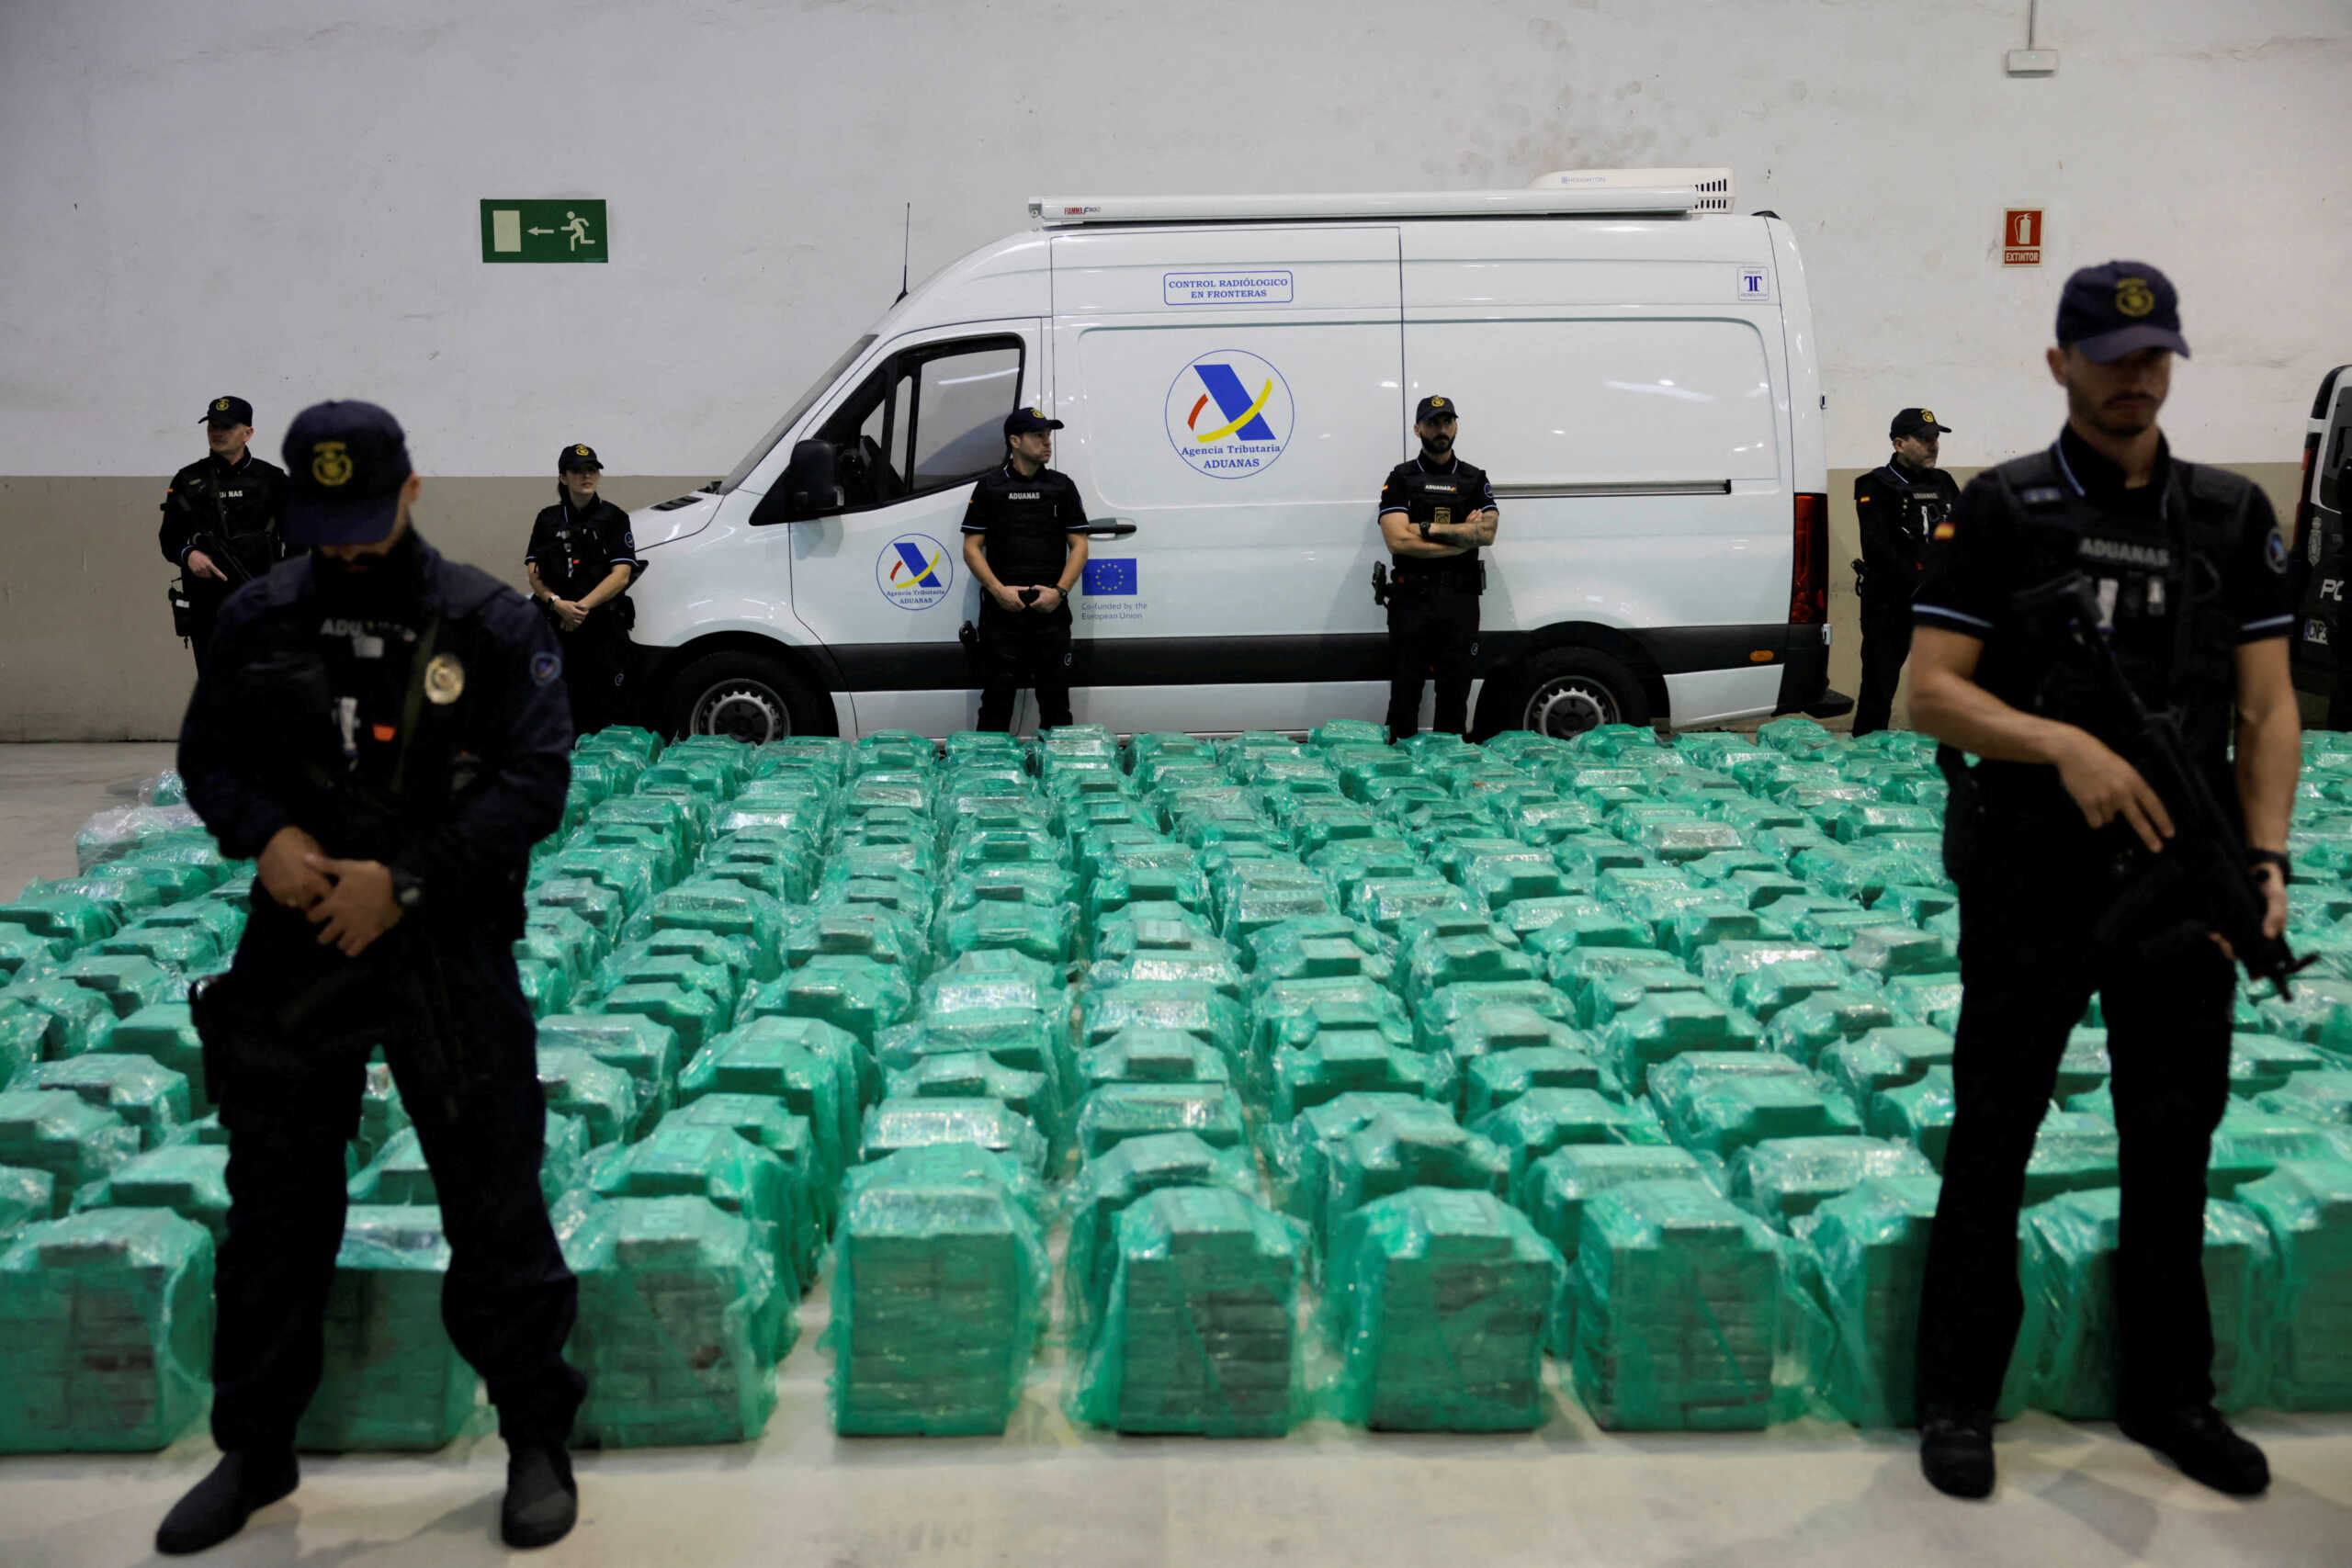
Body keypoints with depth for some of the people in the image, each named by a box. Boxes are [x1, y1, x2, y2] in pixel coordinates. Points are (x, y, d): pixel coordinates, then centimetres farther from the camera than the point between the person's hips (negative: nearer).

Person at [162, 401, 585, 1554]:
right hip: (296, 939, 4)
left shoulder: (490, 623, -6)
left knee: (493, 1200, 2)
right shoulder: (259, 617, 5)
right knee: (273, 1202, 13)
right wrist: (264, 836, -10)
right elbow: (207, 755, 11)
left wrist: (406, 879, -18)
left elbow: (534, 779, -9)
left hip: (447, 945, -3)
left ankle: (538, 1445, 19)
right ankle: (254, 1451, 31)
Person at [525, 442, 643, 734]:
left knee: (608, 711, -3)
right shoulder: (548, 520, 12)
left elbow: (620, 576, -6)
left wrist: (583, 606, -18)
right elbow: (534, 574, 4)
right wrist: (558, 604, -16)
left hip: (605, 630, -2)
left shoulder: (614, 518, 4)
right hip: (557, 627, 3)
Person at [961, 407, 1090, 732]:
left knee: (1055, 699, 3)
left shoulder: (1062, 487, 11)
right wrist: (998, 589, -10)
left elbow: (1079, 545, 7)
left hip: (1050, 610, 1)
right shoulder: (989, 488, 7)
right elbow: (972, 547, 4)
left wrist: (1059, 591, -7)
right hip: (1002, 609, -1)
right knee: (997, 697, -1)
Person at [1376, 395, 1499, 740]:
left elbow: (1487, 533, -4)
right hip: (1412, 596, -2)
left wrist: (1426, 528, -10)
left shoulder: (1475, 480, 12)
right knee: (1406, 689, -2)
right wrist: (1462, 535, -9)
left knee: (1455, 691, 5)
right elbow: (1397, 541, -9)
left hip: (1460, 597, 2)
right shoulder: (1400, 479, 5)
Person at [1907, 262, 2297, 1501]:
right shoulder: (2000, 510, -1)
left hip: (2184, 885, 3)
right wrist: (2066, 745, -23)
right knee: (1992, 1144, 5)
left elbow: (2267, 709, 4)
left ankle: (2167, 1393, 29)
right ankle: (1957, 1397, 19)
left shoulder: (2234, 517, 8)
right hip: (2030, 884, -3)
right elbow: (1931, 694, -7)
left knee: (2175, 1146, 12)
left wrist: (2265, 858, -10)